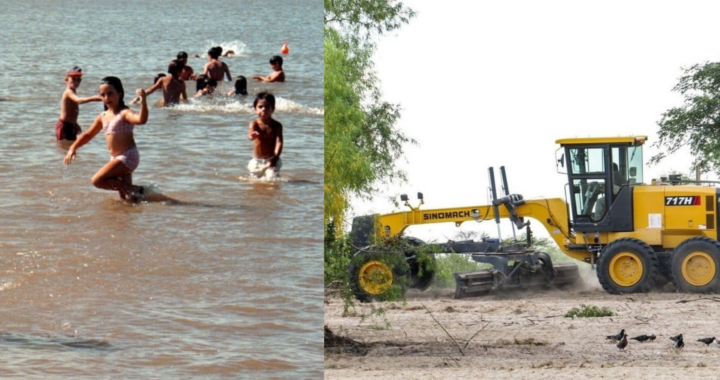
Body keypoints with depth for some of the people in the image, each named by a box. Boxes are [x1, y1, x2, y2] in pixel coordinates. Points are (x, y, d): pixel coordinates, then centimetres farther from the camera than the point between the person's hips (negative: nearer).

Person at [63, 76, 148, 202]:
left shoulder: (124, 113, -15)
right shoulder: (103, 117, 9)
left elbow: (141, 120, -35)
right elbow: (88, 135, 20)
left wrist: (143, 102, -49)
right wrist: (73, 148, 10)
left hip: (127, 156, -8)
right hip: (116, 158, 8)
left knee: (97, 180, -18)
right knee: (125, 196, 8)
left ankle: (135, 190, -12)